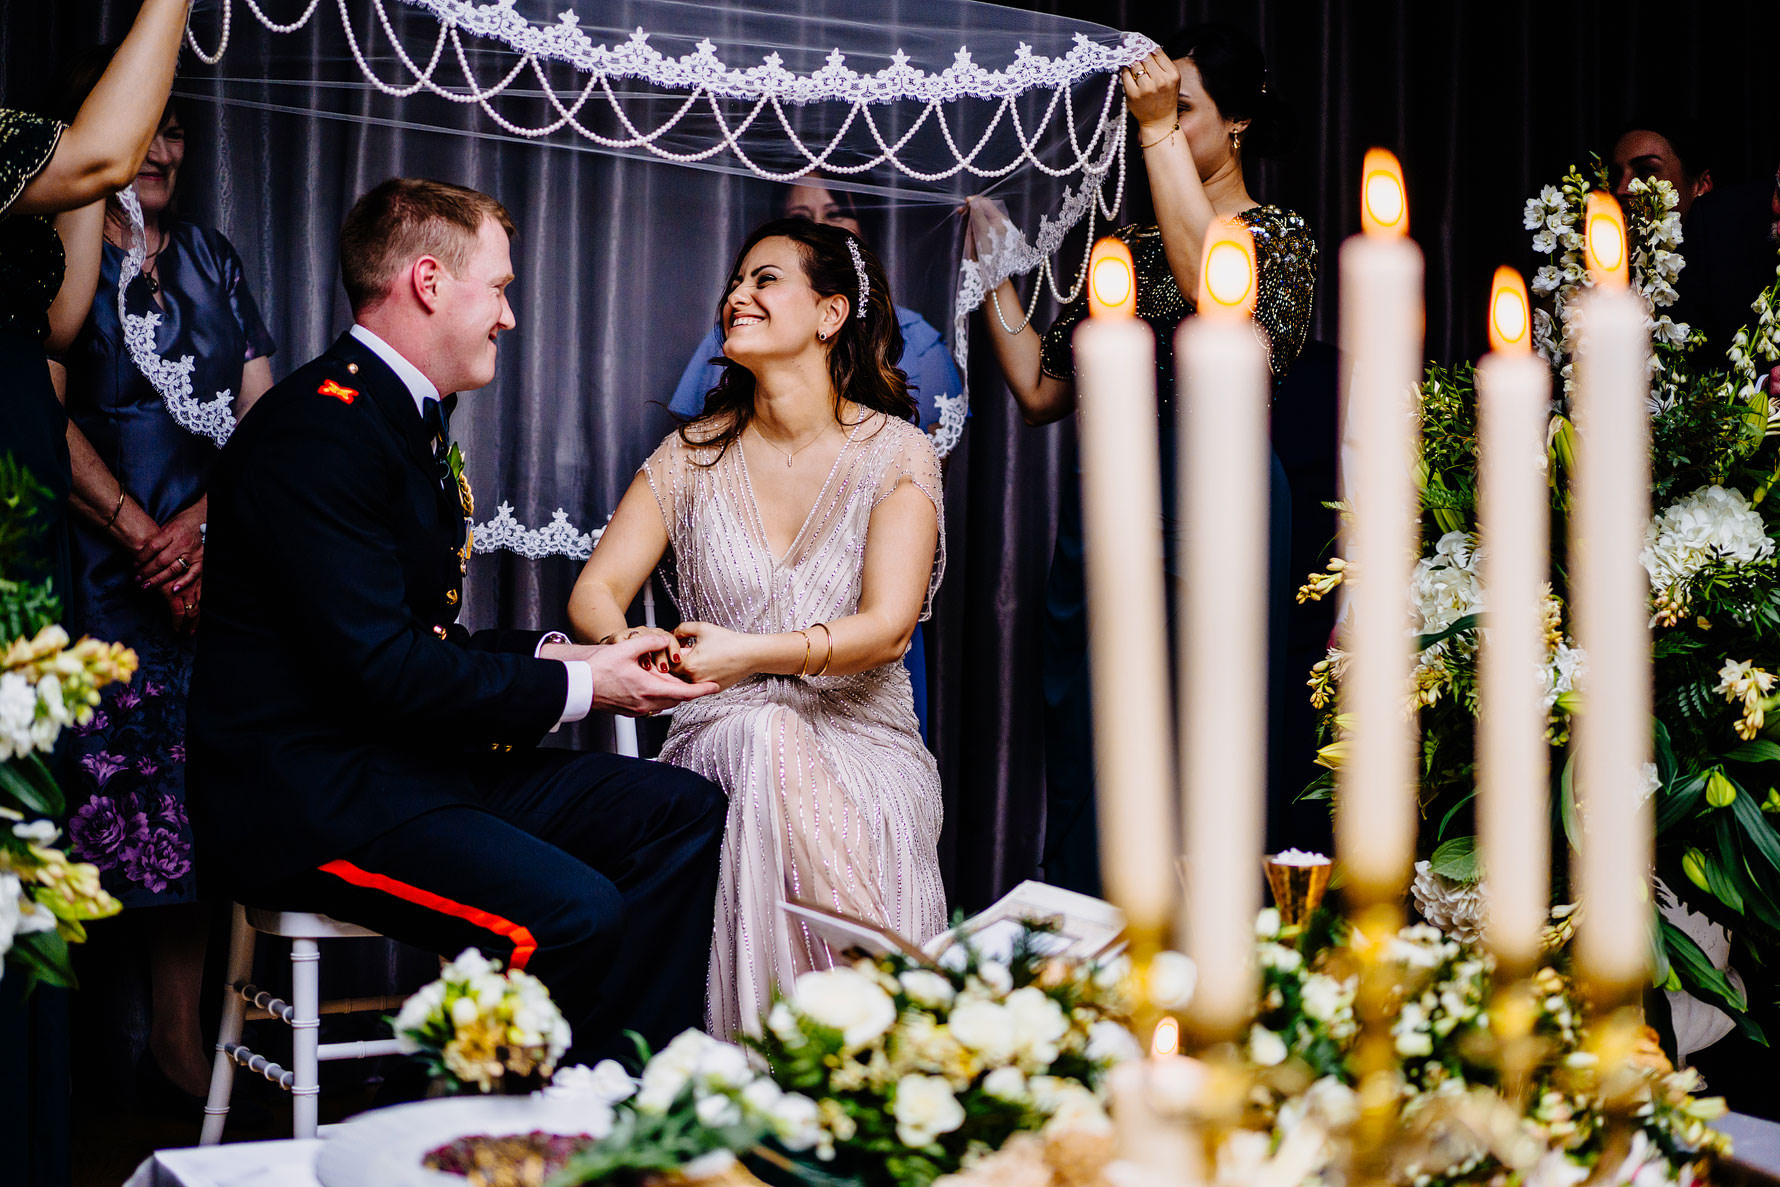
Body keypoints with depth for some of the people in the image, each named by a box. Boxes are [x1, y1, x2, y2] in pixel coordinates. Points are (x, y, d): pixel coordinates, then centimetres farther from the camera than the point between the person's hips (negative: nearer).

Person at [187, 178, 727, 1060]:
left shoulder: (403, 417, 16)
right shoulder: (316, 429, -17)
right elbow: (380, 666, -23)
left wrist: (554, 654, 1)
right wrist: (572, 685, -14)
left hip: (417, 758, 11)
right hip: (310, 796, -10)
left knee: (684, 813, 1)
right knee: (570, 912, -30)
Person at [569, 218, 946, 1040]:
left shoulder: (898, 454, 1)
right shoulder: (694, 454, 10)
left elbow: (888, 626, -12)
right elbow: (595, 589, 3)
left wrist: (753, 653, -30)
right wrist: (626, 642, -23)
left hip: (863, 734, -1)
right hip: (724, 735, 1)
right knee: (764, 740, -35)